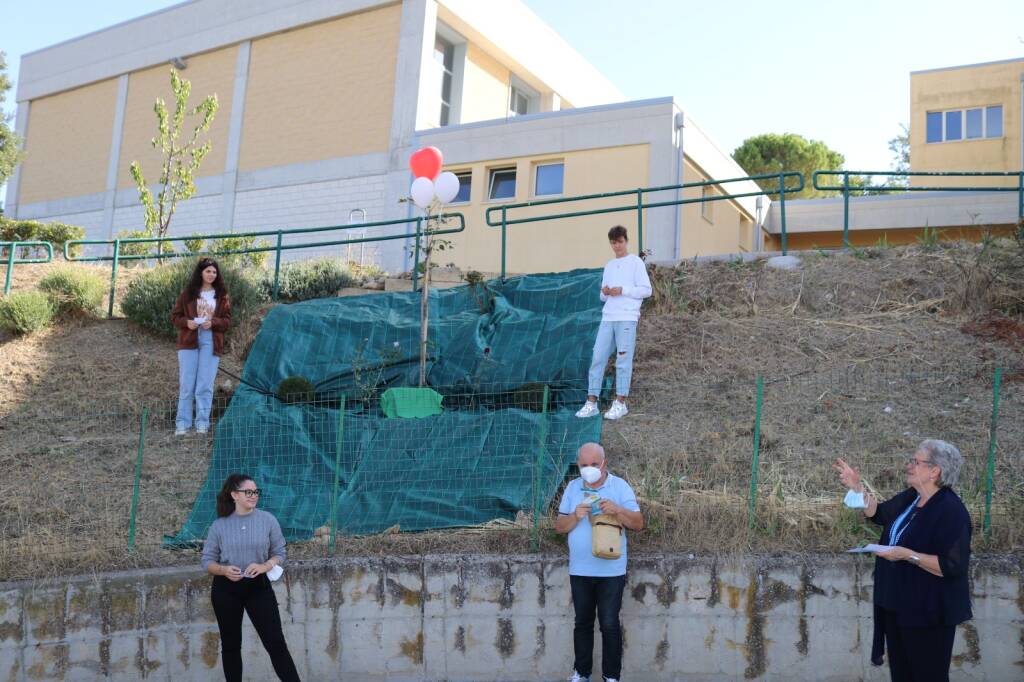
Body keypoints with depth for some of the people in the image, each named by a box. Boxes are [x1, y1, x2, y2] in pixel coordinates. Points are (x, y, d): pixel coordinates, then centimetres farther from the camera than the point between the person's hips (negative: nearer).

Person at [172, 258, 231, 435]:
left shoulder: (222, 295, 6)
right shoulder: (188, 293, 6)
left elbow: (227, 320, 5)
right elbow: (175, 316, 7)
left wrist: (213, 322, -14)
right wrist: (186, 322, -13)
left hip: (211, 343, 0)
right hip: (189, 342, 0)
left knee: (205, 386, 0)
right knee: (186, 385, 1)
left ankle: (202, 424, 5)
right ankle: (182, 424, 5)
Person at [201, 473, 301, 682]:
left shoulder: (268, 519, -3)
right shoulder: (219, 525, -2)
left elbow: (279, 553, 2)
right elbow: (207, 560, 2)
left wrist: (265, 566, -18)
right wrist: (224, 570, -19)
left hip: (259, 587, -1)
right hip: (226, 590, 1)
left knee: (275, 642, -4)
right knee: (231, 645, 12)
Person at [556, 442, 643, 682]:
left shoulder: (620, 486, -4)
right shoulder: (572, 487, 5)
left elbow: (639, 523, -7)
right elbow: (559, 526, 5)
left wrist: (618, 510, -25)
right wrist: (575, 516, -16)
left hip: (611, 571, -3)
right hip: (579, 570, 3)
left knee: (609, 625, 1)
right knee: (582, 623, 12)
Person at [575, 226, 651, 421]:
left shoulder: (636, 262, 4)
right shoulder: (609, 266, 21)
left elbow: (646, 290, -3)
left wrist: (622, 290, -12)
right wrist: (604, 293, -1)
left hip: (627, 318, -5)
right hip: (608, 318, 5)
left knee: (623, 360, -6)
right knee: (598, 358, -2)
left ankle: (620, 403, -2)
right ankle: (591, 403, -1)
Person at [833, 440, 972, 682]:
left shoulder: (951, 511, -22)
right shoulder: (910, 498, 4)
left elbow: (953, 566, -26)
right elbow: (878, 513, 21)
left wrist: (908, 555, -28)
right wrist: (857, 487, 7)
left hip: (927, 611, -8)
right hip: (896, 605, 8)